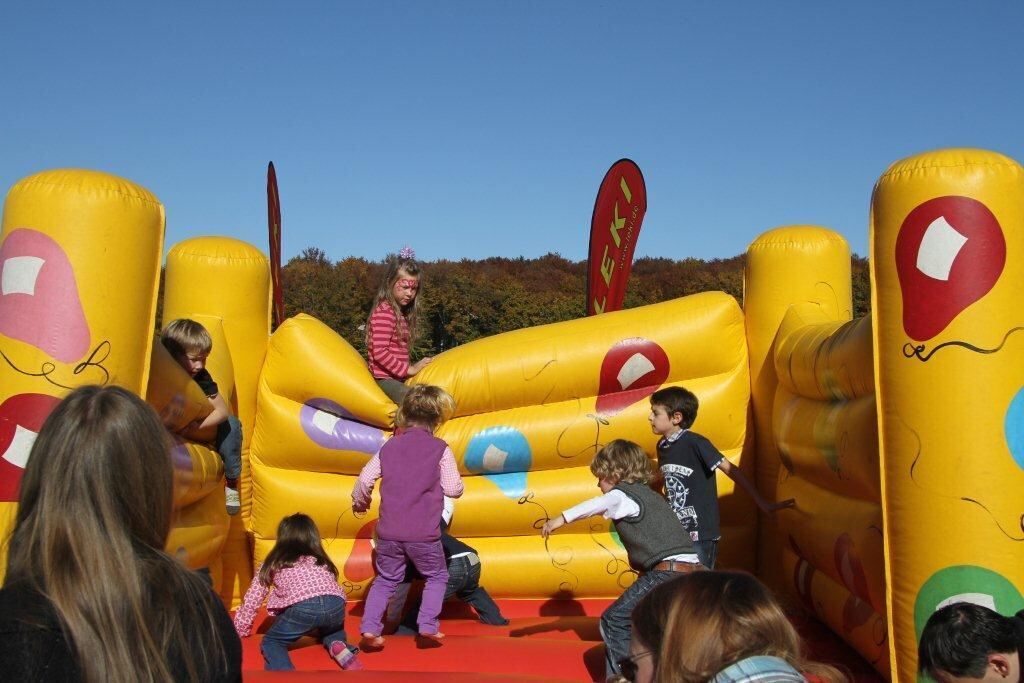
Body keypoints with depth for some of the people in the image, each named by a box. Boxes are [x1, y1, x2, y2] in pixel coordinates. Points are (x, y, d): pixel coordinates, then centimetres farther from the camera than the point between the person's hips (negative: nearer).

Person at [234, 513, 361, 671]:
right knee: (331, 628, 37)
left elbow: (251, 600, 30)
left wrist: (239, 631, 44)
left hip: (303, 606, -4)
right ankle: (338, 646, 4)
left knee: (271, 642, 18)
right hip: (336, 606, 4)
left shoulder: (272, 564, 28)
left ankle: (284, 672, -13)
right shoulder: (322, 561, 35)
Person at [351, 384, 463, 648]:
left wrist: (359, 502, 25)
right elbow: (453, 489, -5)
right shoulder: (441, 449, -4)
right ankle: (428, 625, 7)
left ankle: (369, 627, 10)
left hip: (388, 532, 3)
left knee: (386, 579, 21)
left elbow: (365, 479, 6)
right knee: (437, 576, 19)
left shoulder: (389, 446, 7)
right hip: (424, 534, -3)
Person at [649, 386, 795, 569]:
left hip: (700, 534, -6)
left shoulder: (694, 442, -14)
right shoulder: (662, 446, 6)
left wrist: (763, 503, -15)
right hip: (673, 533, 6)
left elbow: (731, 470, -13)